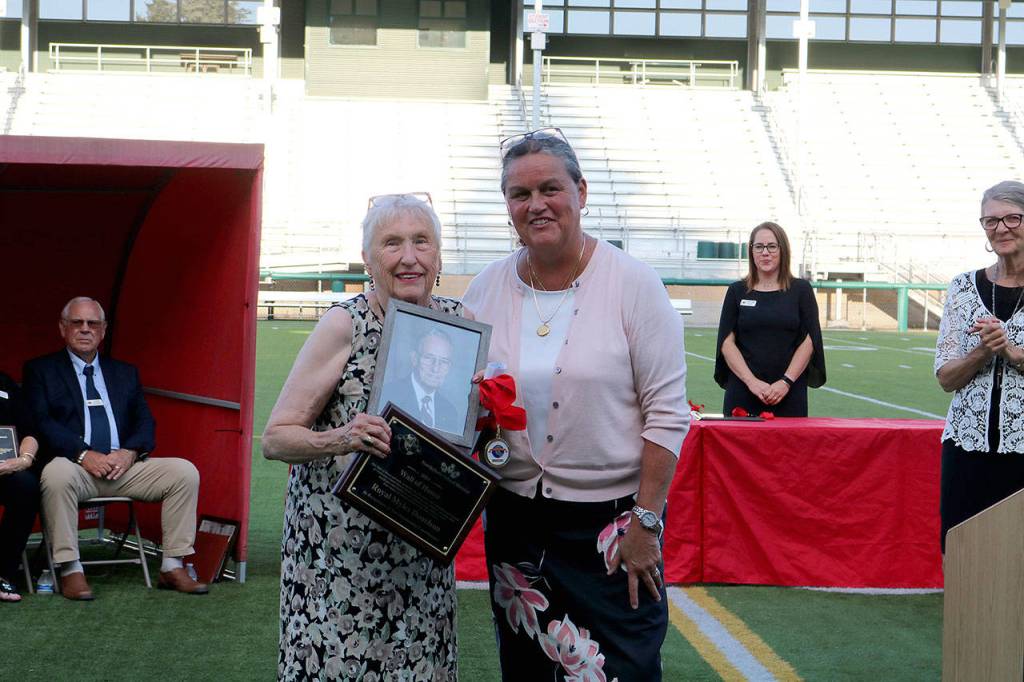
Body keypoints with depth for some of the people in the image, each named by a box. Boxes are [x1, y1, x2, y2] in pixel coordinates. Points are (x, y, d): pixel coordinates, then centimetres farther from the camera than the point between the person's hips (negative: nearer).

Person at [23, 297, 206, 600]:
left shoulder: (125, 373, 22)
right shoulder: (40, 370, 10)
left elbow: (145, 423, 14)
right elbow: (40, 422, -5)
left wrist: (130, 452, -9)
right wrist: (83, 454, -18)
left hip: (124, 467, 4)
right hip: (75, 467, -4)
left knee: (184, 471, -17)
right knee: (57, 473, -39)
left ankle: (172, 567, -12)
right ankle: (70, 569, -29)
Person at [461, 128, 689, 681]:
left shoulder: (632, 283, -9)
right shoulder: (487, 289, 3)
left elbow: (667, 415, -9)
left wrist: (645, 524, -11)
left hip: (609, 522, -4)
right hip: (512, 520, 4)